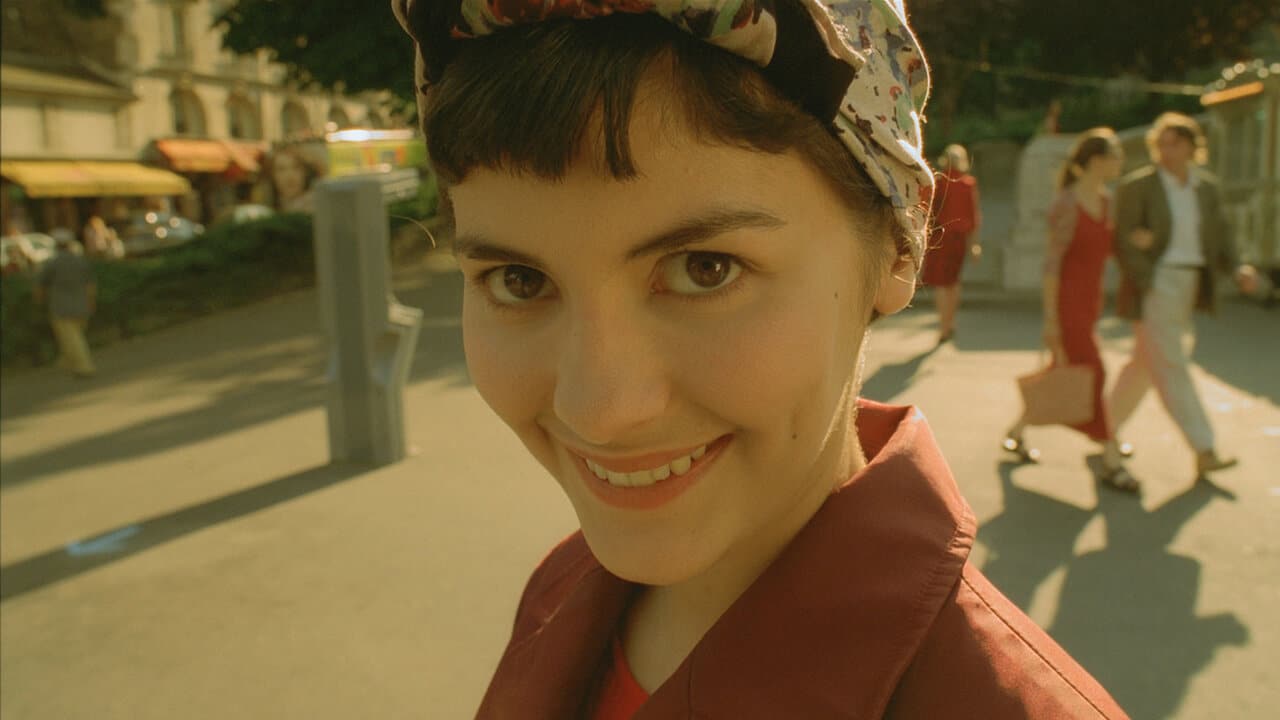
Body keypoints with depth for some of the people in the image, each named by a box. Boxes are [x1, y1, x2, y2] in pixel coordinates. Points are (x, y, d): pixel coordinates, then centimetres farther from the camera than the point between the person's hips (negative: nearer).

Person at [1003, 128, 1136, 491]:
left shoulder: (1105, 200, 9)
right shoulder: (1065, 205, -16)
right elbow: (1052, 262, -17)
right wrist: (1050, 317, -19)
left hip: (1091, 299, 9)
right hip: (1066, 298, -9)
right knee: (1091, 375, -7)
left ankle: (1016, 431, 31)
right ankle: (1111, 460, 0)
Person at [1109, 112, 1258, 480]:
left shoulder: (1207, 187, 10)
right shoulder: (1137, 186, -8)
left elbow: (1219, 237, 11)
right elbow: (1124, 242, -11)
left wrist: (1239, 269, -7)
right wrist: (1147, 282, -20)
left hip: (1188, 287, 7)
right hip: (1153, 286, -7)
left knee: (1147, 363, 13)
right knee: (1171, 366, -7)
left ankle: (1108, 427, 28)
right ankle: (1205, 452, -6)